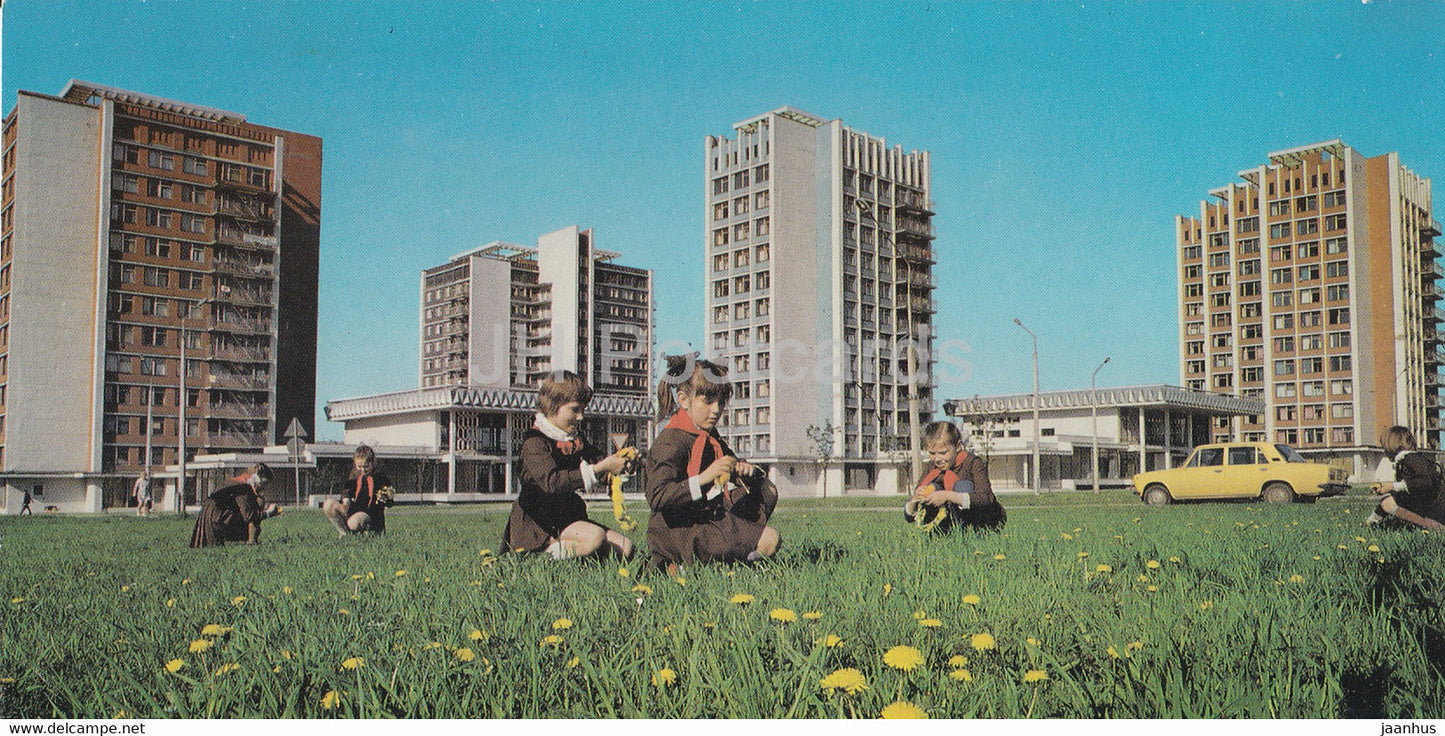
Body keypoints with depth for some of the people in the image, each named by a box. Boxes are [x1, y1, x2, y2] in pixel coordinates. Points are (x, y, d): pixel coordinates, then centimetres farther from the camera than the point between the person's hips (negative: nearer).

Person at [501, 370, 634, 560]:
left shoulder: (576, 439, 15)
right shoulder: (534, 441, -12)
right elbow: (552, 482, -27)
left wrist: (620, 463, -14)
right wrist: (599, 468, -31)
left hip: (568, 517, 9)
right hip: (537, 523, -9)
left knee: (625, 547, -5)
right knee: (594, 537, -33)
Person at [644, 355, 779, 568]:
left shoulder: (710, 437, 14)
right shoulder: (671, 441, -17)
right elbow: (657, 497, -29)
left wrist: (745, 469, 1)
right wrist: (704, 478, -37)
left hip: (711, 516, 10)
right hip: (680, 533, -10)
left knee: (767, 492, 18)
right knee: (769, 541, -18)